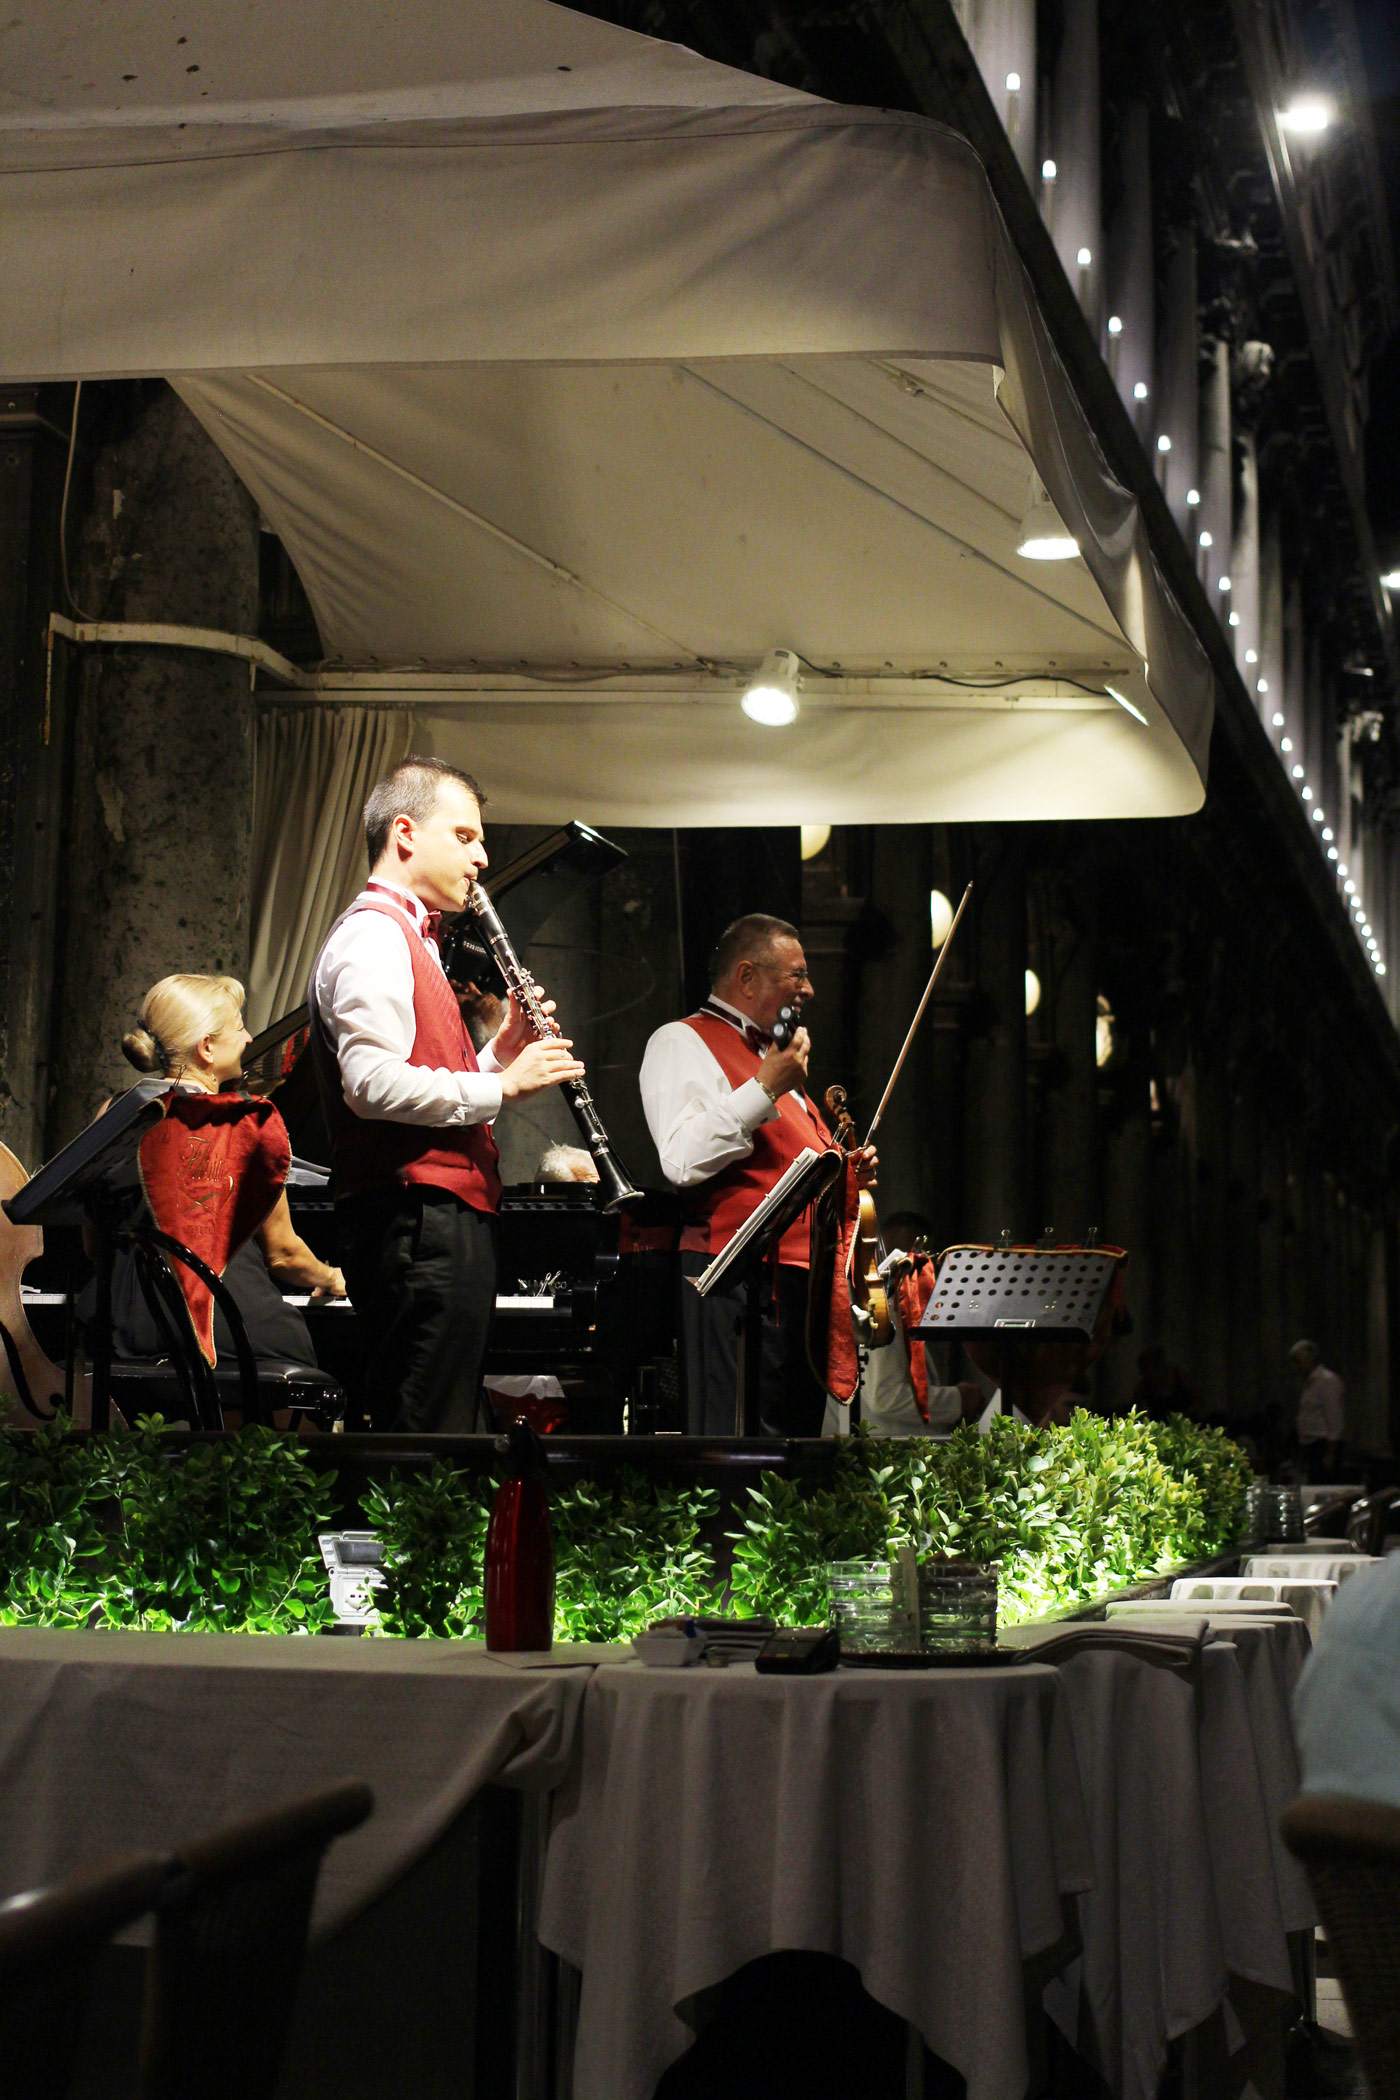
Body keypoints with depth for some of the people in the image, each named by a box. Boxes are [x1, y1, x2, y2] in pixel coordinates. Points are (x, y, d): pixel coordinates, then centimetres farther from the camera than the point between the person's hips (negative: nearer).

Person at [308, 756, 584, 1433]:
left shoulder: (410, 942, 24)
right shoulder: (373, 934, -8)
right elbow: (373, 1085, -22)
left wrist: (499, 1051, 10)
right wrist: (500, 1083, -15)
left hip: (446, 1219, 11)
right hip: (417, 1221, -11)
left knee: (438, 1426, 13)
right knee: (427, 1428, -11)